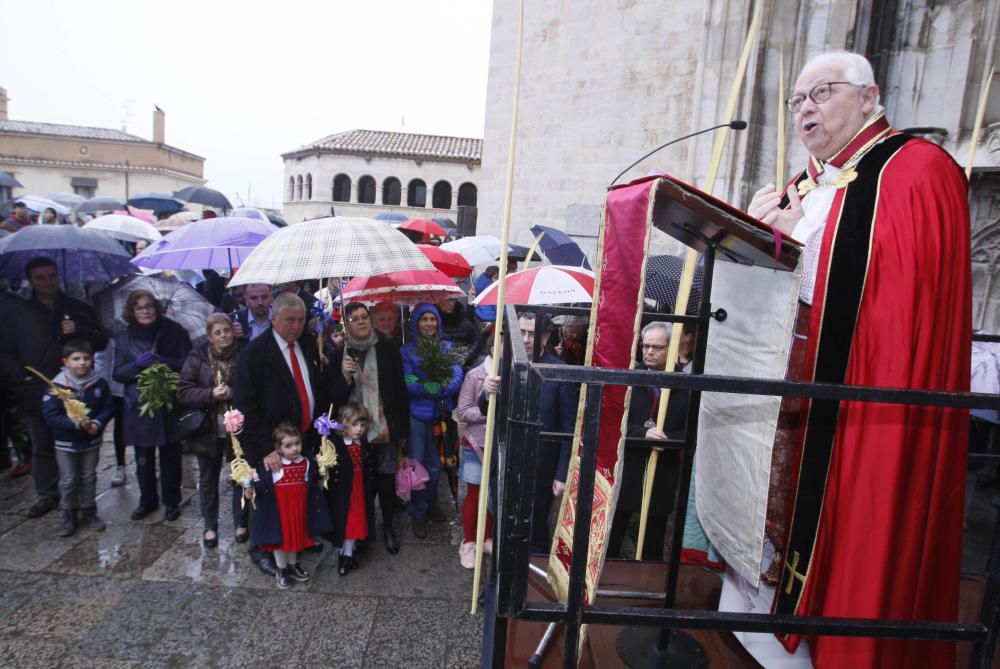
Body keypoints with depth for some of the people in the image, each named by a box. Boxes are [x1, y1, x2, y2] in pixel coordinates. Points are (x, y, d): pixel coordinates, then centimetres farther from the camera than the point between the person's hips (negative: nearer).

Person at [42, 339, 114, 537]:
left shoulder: (99, 383, -9)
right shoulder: (57, 386, -15)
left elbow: (108, 408, -3)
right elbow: (50, 416, -16)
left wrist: (97, 423, -20)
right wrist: (75, 423, -28)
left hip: (91, 441, 2)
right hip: (65, 443, -2)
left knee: (89, 478, 14)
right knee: (68, 480, 9)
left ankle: (89, 512, 29)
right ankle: (69, 516, 24)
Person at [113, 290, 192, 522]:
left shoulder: (174, 331, -2)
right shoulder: (125, 338, 7)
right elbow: (118, 373, 6)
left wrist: (164, 361, -18)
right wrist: (137, 364, -12)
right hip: (139, 406, 2)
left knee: (170, 455, 6)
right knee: (143, 458, 9)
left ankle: (171, 502, 21)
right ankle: (147, 500, 28)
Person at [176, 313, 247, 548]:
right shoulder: (197, 358, -4)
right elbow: (183, 392, -8)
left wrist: (232, 393, -21)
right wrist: (211, 394, -21)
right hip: (208, 429, 1)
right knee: (208, 479, 15)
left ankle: (241, 523, 30)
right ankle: (210, 526, 32)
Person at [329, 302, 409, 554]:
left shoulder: (388, 348, -2)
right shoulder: (339, 355, 1)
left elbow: (400, 389, 0)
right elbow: (335, 397, 1)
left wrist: (402, 427, -1)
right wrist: (345, 376, -18)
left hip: (385, 427, -1)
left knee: (386, 479, 5)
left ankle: (388, 526, 27)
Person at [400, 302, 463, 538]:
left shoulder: (447, 347, 3)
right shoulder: (407, 350, -3)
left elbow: (457, 380, -5)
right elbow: (407, 386, -10)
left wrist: (437, 387, -23)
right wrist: (427, 387, -26)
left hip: (440, 415, 2)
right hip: (416, 415, -2)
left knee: (435, 465, 15)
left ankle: (431, 503, 39)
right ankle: (417, 513, 23)